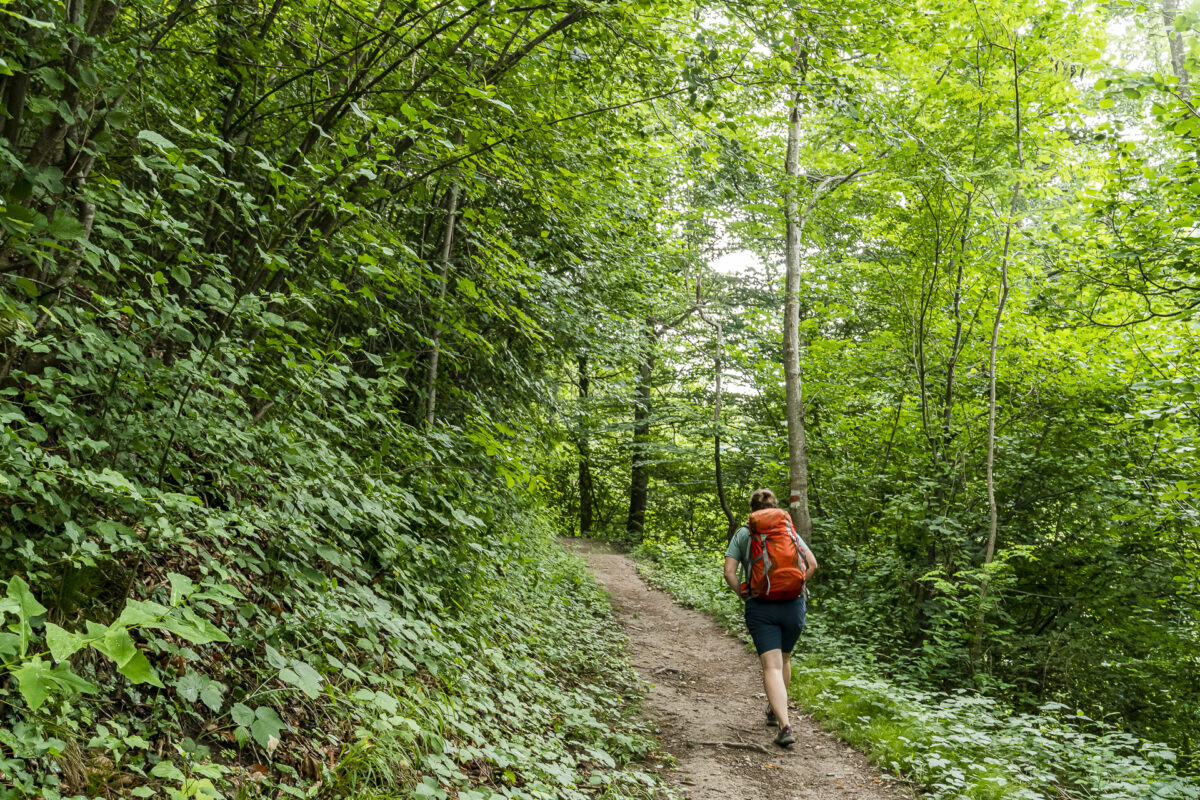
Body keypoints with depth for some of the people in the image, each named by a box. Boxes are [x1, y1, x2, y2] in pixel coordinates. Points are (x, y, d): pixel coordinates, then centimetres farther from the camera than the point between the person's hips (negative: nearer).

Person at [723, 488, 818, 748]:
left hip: (760, 607, -2)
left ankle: (785, 726, -20)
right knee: (784, 659, 24)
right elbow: (812, 564, 1)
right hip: (793, 604, 3)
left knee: (772, 667, -5)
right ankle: (774, 709, 40)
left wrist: (742, 594, 8)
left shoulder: (742, 534, 4)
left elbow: (729, 572, -5)